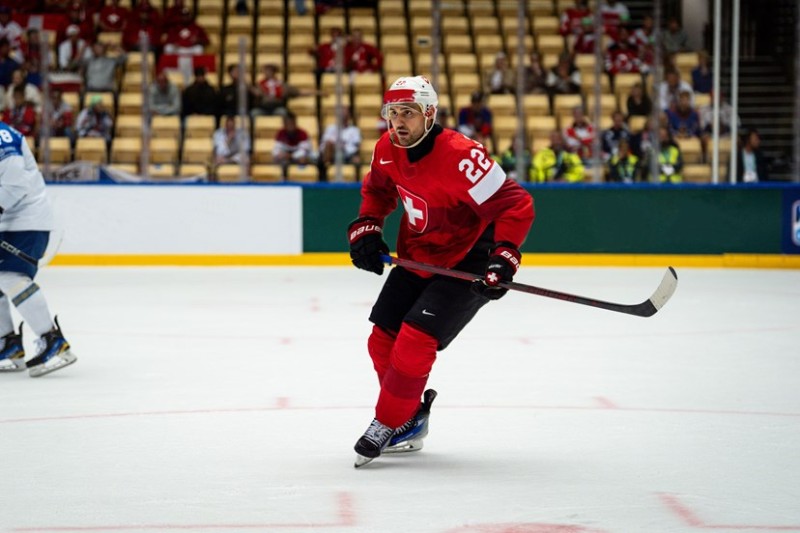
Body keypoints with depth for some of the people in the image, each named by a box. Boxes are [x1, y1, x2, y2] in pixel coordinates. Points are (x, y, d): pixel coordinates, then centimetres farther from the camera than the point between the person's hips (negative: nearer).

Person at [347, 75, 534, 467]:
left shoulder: (460, 157, -30)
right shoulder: (387, 149, -6)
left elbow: (515, 204, -28)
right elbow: (377, 189, 17)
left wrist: (503, 261, -35)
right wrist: (365, 230, 2)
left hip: (466, 264, -8)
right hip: (416, 257, 8)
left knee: (415, 340, -18)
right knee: (383, 342, 7)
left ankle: (388, 425, -1)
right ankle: (410, 421, 26)